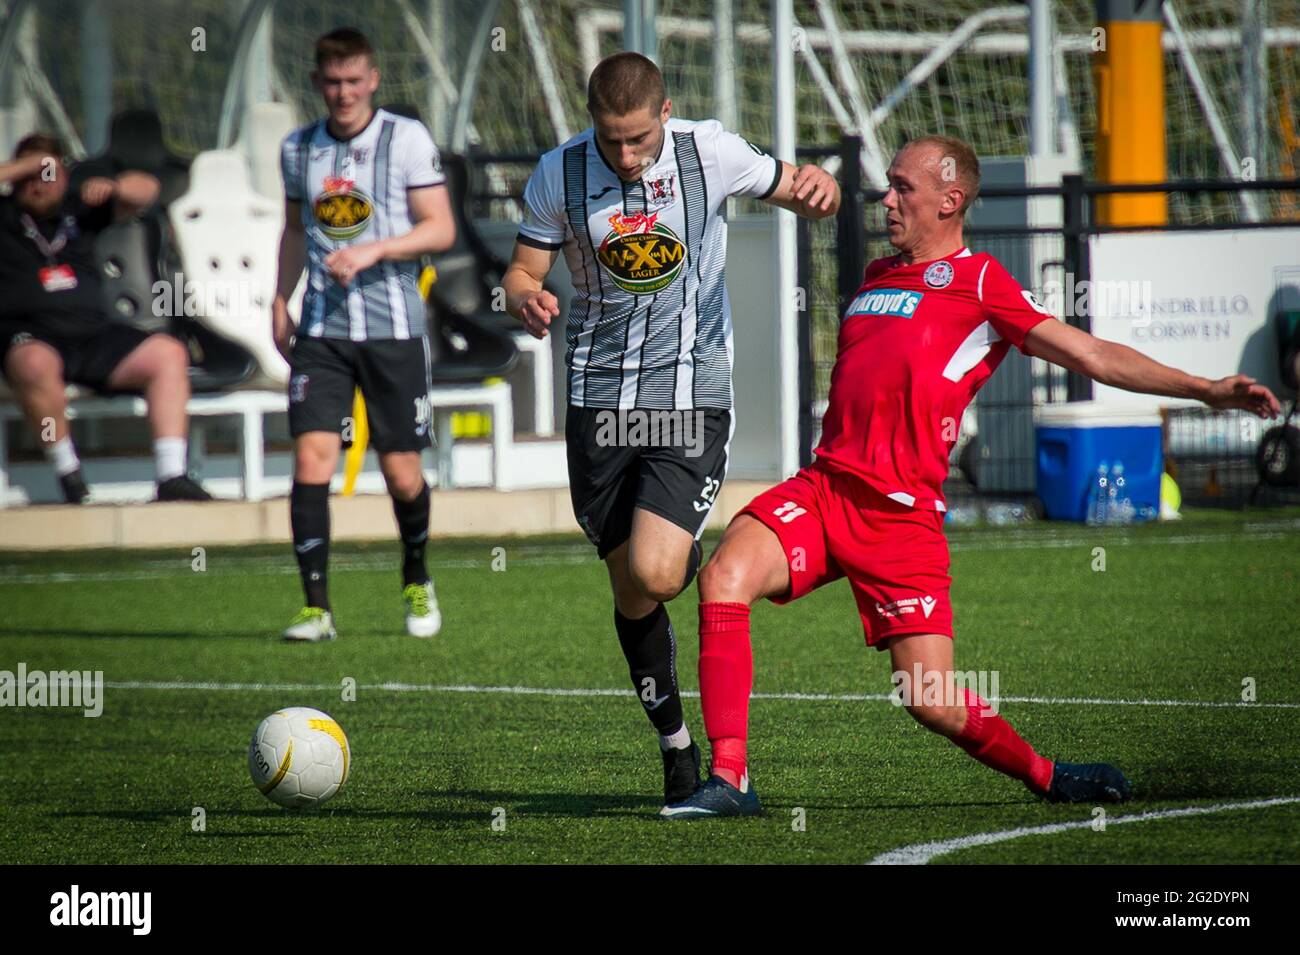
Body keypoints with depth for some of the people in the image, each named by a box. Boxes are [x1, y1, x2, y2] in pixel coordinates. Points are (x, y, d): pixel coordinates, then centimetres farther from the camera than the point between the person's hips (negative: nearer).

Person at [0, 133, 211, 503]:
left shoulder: (79, 209, 22)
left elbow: (146, 189, 19)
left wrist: (112, 187, -3)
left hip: (92, 333, 5)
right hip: (30, 335, -5)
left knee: (168, 353, -13)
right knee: (35, 363, -41)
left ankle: (171, 476, -18)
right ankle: (66, 470, -24)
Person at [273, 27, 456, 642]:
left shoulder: (406, 139, -2)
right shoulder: (298, 148, 10)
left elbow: (441, 228, -5)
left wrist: (372, 250, -18)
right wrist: (281, 298, 13)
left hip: (393, 326, -2)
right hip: (321, 330, 2)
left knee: (402, 474, 3)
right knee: (311, 458, -13)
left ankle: (417, 584, 31)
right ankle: (316, 608, -9)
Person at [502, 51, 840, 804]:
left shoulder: (709, 153, -7)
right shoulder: (559, 176, -3)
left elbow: (796, 190, 7)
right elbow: (524, 271, 5)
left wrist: (819, 189, -18)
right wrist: (526, 300, -19)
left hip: (693, 396, -2)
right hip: (599, 399, 2)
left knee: (654, 574, -19)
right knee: (630, 592, 5)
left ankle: (693, 563, 18)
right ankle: (675, 742, 22)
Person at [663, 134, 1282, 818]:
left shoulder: (977, 281, 2)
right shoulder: (876, 276, 20)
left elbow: (1091, 355, -4)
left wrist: (1205, 390, -12)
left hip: (903, 516, -5)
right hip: (823, 487, 5)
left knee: (933, 703, -9)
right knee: (725, 576, -23)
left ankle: (1046, 775, 21)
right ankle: (729, 780, -21)